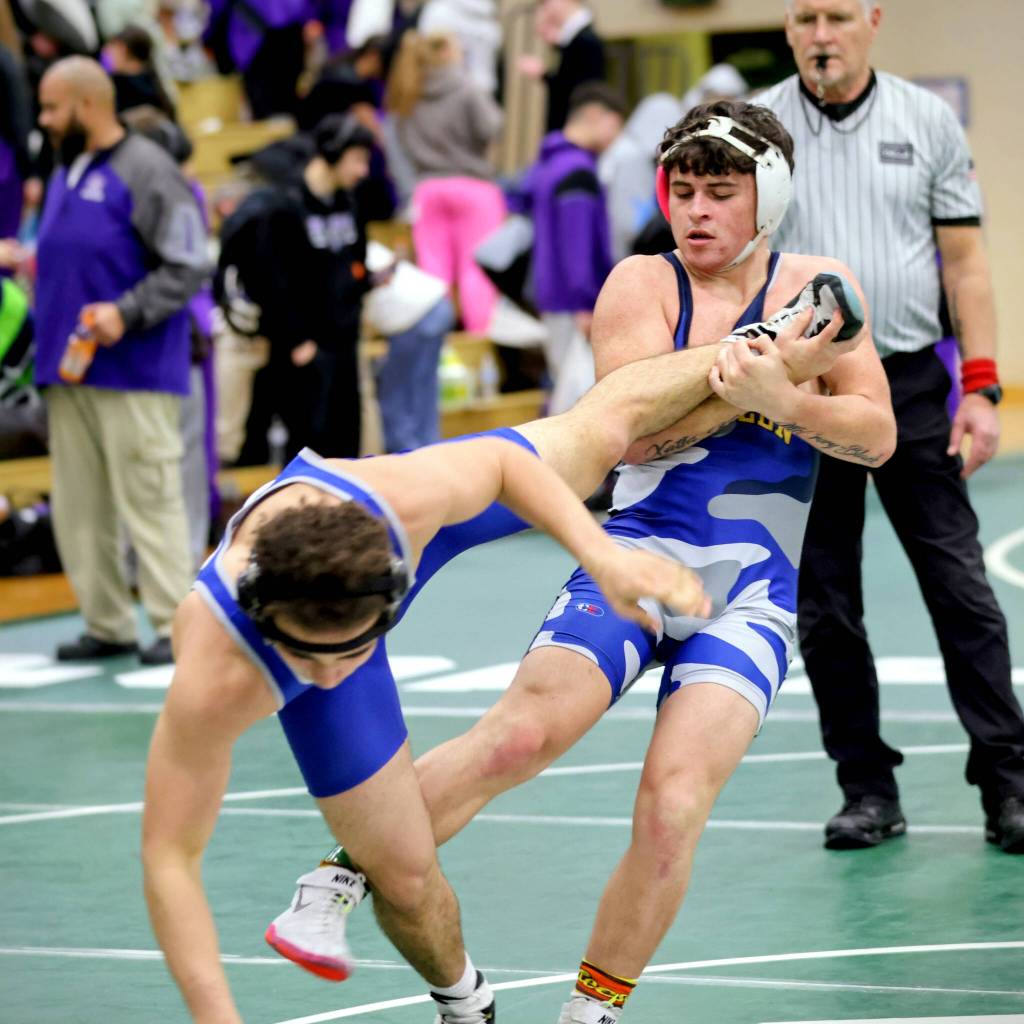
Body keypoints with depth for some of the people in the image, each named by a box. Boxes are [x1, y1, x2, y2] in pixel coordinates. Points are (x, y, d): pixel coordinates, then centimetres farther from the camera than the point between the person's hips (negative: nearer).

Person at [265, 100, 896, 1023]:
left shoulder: (817, 289, 8)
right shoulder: (640, 285, 4)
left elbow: (877, 435, 1)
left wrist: (781, 397, -16)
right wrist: (741, 386, -22)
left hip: (750, 598, 1)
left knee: (673, 799, -17)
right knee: (521, 733, -21)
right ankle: (335, 881, -6)